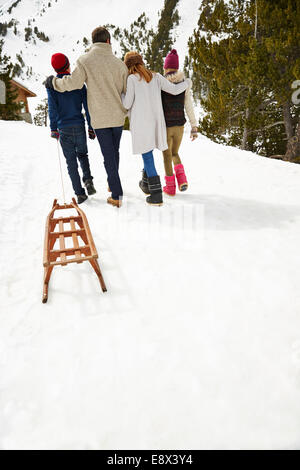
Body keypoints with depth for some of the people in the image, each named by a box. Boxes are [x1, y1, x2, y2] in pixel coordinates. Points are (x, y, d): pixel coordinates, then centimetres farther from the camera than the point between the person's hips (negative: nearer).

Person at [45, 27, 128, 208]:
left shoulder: (85, 60, -7)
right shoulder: (119, 63, 1)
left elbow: (73, 83, -16)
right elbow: (128, 90, 5)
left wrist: (53, 81, 2)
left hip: (100, 118, -2)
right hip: (118, 117, 3)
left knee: (108, 156, 1)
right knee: (115, 152, 19)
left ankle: (117, 196, 2)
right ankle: (113, 184, 34)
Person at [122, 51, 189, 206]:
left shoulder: (131, 79, -5)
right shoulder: (156, 77, 8)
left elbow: (127, 104, -5)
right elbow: (174, 90, 9)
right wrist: (187, 83, 29)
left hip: (140, 122, -5)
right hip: (156, 121, 5)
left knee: (147, 155, -3)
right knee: (148, 153, 21)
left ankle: (156, 194, -7)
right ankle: (146, 183, 33)